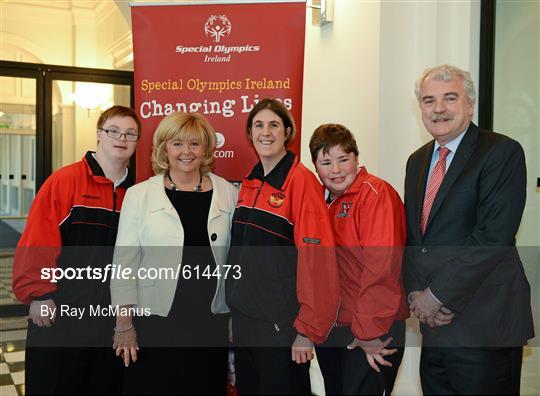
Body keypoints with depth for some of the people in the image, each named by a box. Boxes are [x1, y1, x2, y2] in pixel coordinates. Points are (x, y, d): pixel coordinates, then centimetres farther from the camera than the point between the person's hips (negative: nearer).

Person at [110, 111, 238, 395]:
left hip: (211, 322, 2)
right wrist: (124, 323, -4)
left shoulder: (228, 193, 4)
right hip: (154, 321, -2)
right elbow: (124, 261, -1)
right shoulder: (140, 194, -1)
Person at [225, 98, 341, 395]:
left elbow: (317, 257, -18)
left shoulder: (301, 180, -14)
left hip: (282, 323, -7)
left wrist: (307, 329, -18)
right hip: (244, 316, 7)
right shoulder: (249, 184, 7)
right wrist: (236, 302, 9)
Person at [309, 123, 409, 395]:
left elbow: (382, 269, -22)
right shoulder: (322, 200, 8)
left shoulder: (376, 194, -15)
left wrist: (369, 332, -22)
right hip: (329, 328, 7)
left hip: (373, 333, -7)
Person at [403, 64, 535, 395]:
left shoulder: (503, 152, -9)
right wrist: (417, 293, -4)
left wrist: (437, 295, -16)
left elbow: (493, 236, -18)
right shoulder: (418, 160, 12)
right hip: (434, 321, 6)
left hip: (485, 326, -6)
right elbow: (411, 234, 11)